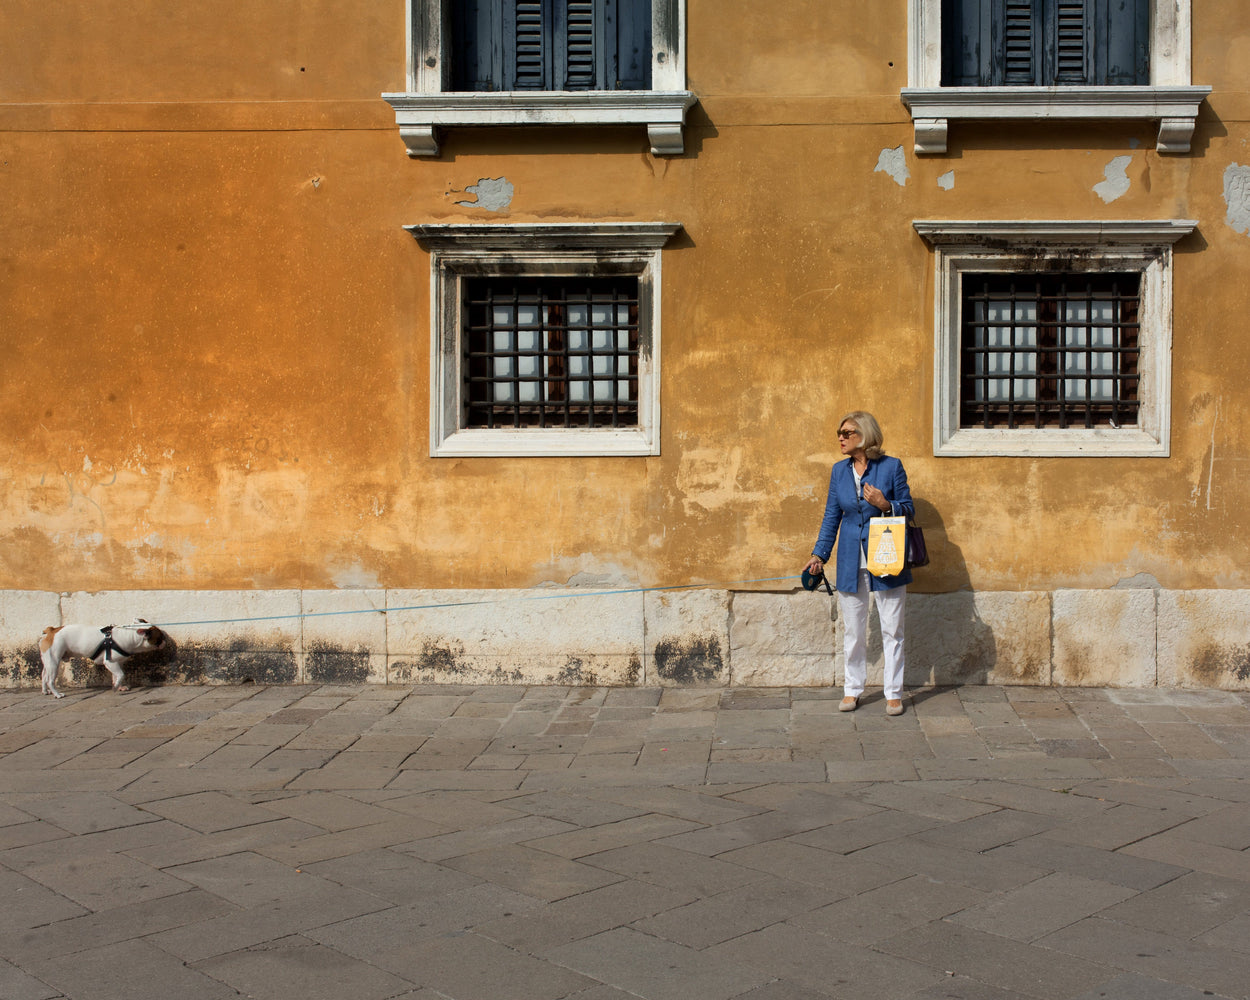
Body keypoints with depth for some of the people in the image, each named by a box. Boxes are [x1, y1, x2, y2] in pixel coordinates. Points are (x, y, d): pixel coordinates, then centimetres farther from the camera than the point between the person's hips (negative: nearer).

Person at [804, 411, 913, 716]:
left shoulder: (891, 467, -5)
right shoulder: (839, 470, 6)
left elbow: (909, 509, 0)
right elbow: (832, 516, 12)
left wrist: (885, 505, -19)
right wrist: (819, 554, 8)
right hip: (851, 561, 3)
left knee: (891, 629, 3)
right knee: (852, 630, 10)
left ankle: (894, 693, 14)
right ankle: (852, 689, 22)